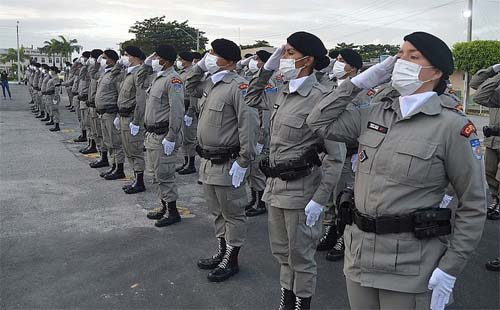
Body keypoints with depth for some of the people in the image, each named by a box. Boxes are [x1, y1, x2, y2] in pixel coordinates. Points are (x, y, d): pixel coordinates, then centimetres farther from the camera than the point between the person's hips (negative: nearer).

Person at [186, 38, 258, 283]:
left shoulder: (237, 86, -17)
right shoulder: (209, 84, 9)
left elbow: (248, 124, -22)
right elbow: (190, 88, 30)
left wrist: (243, 162, -21)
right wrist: (199, 65, 12)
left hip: (227, 164, -9)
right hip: (208, 161, 9)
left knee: (233, 214, 7)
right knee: (217, 212, 21)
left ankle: (232, 261, 21)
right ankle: (222, 253, 37)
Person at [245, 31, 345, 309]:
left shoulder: (320, 99, -18)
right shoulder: (283, 93, 6)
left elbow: (336, 155, -17)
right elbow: (253, 99, 27)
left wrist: (320, 199, -19)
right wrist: (267, 68, 12)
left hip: (301, 189, -8)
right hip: (275, 185, 8)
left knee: (301, 255, 9)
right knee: (282, 251, 22)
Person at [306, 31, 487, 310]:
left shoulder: (453, 126, -11)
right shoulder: (374, 114, 4)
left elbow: (473, 205, -9)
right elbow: (320, 122, 7)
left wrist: (450, 268, -12)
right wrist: (362, 81, 1)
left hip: (410, 266, -5)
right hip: (359, 253, 5)